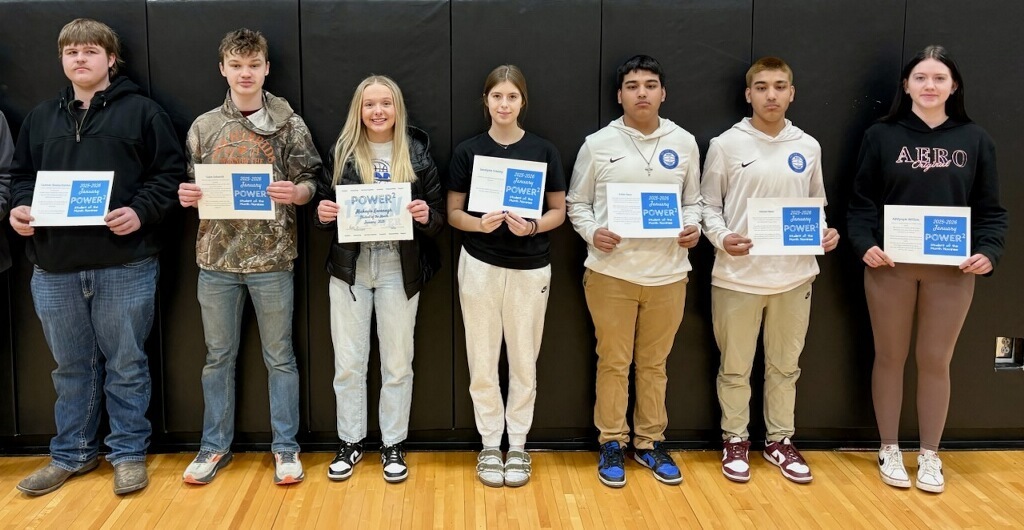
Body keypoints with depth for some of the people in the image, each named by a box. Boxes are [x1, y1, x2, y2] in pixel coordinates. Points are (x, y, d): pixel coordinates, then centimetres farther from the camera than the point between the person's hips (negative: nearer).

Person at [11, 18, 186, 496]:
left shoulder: (141, 111, 2)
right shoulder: (41, 117, 16)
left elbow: (170, 171, -2)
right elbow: (21, 174, 20)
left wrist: (140, 211, -16)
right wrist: (19, 207, -1)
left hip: (126, 264, -4)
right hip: (54, 267, 4)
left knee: (126, 364, 5)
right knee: (71, 366, 15)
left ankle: (129, 453, 19)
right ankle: (72, 454, 28)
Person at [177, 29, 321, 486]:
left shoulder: (289, 124, 0)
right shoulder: (204, 126, 6)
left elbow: (311, 182, 0)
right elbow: (193, 188, 12)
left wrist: (295, 193, -22)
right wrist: (187, 196, -9)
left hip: (272, 258, -2)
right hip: (216, 258, 3)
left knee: (279, 357, 7)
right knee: (218, 356, 13)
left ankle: (285, 447, 20)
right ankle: (216, 445, 27)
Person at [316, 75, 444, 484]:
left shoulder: (417, 153, 0)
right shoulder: (342, 152, 3)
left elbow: (439, 216, 2)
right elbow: (324, 205, 8)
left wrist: (426, 215, -20)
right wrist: (323, 213, -14)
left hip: (399, 269, -1)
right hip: (350, 267, 1)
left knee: (397, 362, 8)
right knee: (348, 361, 8)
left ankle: (393, 445, 24)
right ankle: (350, 443, 25)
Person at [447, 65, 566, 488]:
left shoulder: (544, 150, 0)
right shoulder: (468, 151, 1)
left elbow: (559, 211, 3)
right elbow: (453, 213, 3)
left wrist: (532, 226, -17)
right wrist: (479, 223, -18)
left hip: (531, 269, 0)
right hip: (480, 266, 0)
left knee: (524, 361, 8)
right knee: (482, 361, 6)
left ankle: (517, 446, 23)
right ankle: (489, 446, 21)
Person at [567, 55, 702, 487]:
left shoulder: (684, 143, 6)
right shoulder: (597, 144, 0)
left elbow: (694, 201, 14)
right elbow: (576, 203, 5)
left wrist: (693, 227, -7)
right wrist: (592, 232, -13)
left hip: (667, 272, 2)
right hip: (611, 272, -2)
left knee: (654, 363, 13)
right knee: (613, 362, 8)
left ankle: (650, 443, 28)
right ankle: (612, 444, 23)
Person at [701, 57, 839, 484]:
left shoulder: (808, 147, 7)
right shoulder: (726, 145, -3)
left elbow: (816, 205, 17)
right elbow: (708, 206, 0)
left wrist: (825, 233, -3)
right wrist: (722, 238, -18)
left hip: (794, 275, 3)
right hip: (737, 276, -3)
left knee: (785, 365, 14)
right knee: (735, 366, 8)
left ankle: (780, 440, 30)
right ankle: (735, 440, 25)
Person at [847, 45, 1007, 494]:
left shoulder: (975, 140, 4)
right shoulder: (881, 136, 0)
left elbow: (989, 209, 5)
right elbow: (862, 202, -1)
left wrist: (989, 251, -11)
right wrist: (864, 244, -16)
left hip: (952, 270, 1)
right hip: (890, 266, -1)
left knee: (936, 362, 9)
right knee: (890, 358, 10)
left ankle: (930, 455, 25)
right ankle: (889, 450, 25)